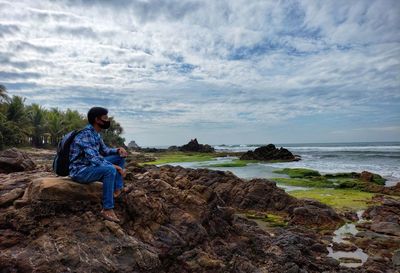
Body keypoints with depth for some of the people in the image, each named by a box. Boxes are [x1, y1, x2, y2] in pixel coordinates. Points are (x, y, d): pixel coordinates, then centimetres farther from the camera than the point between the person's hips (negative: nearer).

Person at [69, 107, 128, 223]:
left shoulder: (96, 133, 5)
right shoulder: (86, 134, -24)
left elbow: (105, 150, 17)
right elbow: (94, 159, -31)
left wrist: (118, 150, -4)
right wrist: (116, 167, -27)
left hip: (90, 166, 10)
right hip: (79, 171, -9)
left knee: (120, 156, 5)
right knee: (110, 170, -34)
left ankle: (118, 189, -1)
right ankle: (107, 209, -24)